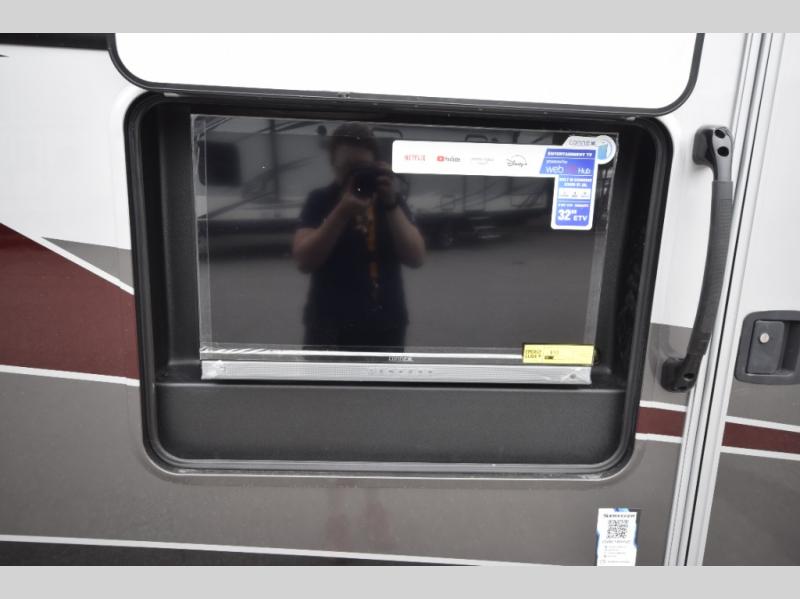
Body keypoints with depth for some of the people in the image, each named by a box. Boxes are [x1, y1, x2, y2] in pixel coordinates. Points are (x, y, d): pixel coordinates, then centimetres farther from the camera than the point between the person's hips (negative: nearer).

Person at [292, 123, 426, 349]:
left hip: (385, 329, 3)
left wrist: (391, 204, -18)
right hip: (330, 330, -2)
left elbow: (416, 258, -7)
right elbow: (304, 260, -13)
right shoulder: (320, 201, -1)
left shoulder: (392, 200, 4)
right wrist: (342, 212, -23)